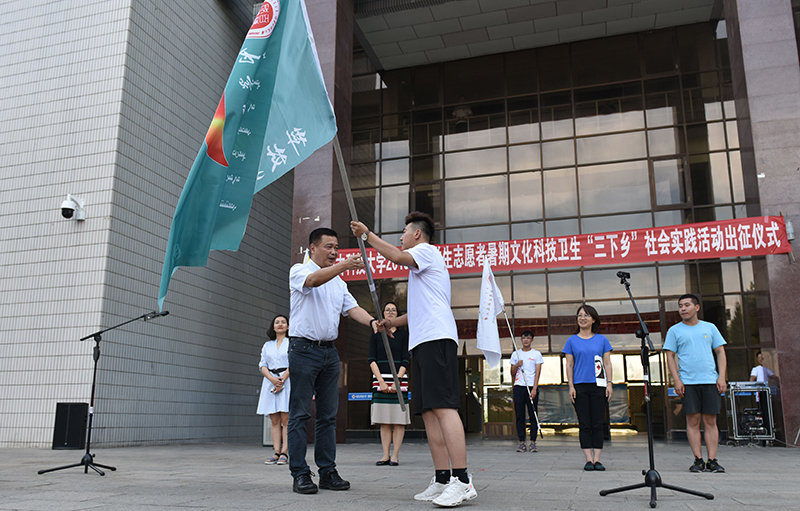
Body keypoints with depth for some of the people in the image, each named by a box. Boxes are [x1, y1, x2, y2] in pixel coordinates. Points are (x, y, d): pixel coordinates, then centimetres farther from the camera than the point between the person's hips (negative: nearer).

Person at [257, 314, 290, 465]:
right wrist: (273, 379, -10)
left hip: (287, 380, -4)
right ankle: (276, 453, -2)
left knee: (285, 419, -8)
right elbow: (262, 365, 9)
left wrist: (282, 380, -13)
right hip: (270, 381, 4)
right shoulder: (267, 345, 18)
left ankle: (284, 453, -10)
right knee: (275, 420, 0)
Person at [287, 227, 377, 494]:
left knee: (328, 414, 6)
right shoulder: (298, 271, 0)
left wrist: (373, 321, -12)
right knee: (300, 414, -4)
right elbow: (314, 280, -23)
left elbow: (351, 307, 8)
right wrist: (344, 265, -36)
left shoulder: (338, 281, 19)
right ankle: (300, 474, 0)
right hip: (304, 349, -6)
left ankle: (328, 472, 12)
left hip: (330, 352, 6)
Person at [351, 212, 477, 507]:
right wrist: (392, 323, 28)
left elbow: (396, 257, -15)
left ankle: (462, 481, -22)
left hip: (436, 338, -10)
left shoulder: (427, 251, 6)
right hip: (423, 342, 10)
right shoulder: (421, 264, 34)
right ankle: (443, 480, 2)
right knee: (428, 411, 3)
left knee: (443, 406, -18)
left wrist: (367, 234, -5)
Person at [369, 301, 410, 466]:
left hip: (399, 380, -1)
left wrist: (397, 381, -11)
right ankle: (386, 455, 4)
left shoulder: (404, 335, 8)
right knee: (384, 421, 1)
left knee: (399, 420, -4)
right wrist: (381, 381, -9)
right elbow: (372, 360, 3)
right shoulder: (376, 336, 11)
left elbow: (405, 361, 1)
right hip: (380, 380, 1)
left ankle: (395, 455, -1)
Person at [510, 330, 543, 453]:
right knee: (519, 416, 0)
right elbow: (512, 374, 14)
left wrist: (534, 389, -12)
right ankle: (522, 443, 3)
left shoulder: (536, 354, 6)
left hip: (532, 387, -2)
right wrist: (517, 365, -7)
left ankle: (533, 442, 3)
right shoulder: (515, 354, 13)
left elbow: (537, 372, -2)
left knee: (533, 415, -3)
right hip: (518, 387, 2)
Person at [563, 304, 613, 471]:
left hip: (598, 386, 0)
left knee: (598, 424, 0)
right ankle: (588, 459, 3)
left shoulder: (602, 339, 9)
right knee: (584, 424, 0)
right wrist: (571, 386, -2)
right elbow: (569, 365, 6)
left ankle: (597, 459, 4)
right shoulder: (572, 341, 8)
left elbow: (607, 363, 8)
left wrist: (609, 383, -1)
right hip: (580, 386, 0)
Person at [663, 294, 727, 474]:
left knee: (710, 421, 0)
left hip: (711, 381, 1)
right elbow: (670, 356, 6)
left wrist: (722, 376, 0)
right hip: (688, 382, -1)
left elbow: (720, 352, 12)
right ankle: (698, 460, 1)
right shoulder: (674, 330, 8)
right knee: (693, 421, -3)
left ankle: (712, 461, 3)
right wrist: (676, 380, -4)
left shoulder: (710, 328, 12)